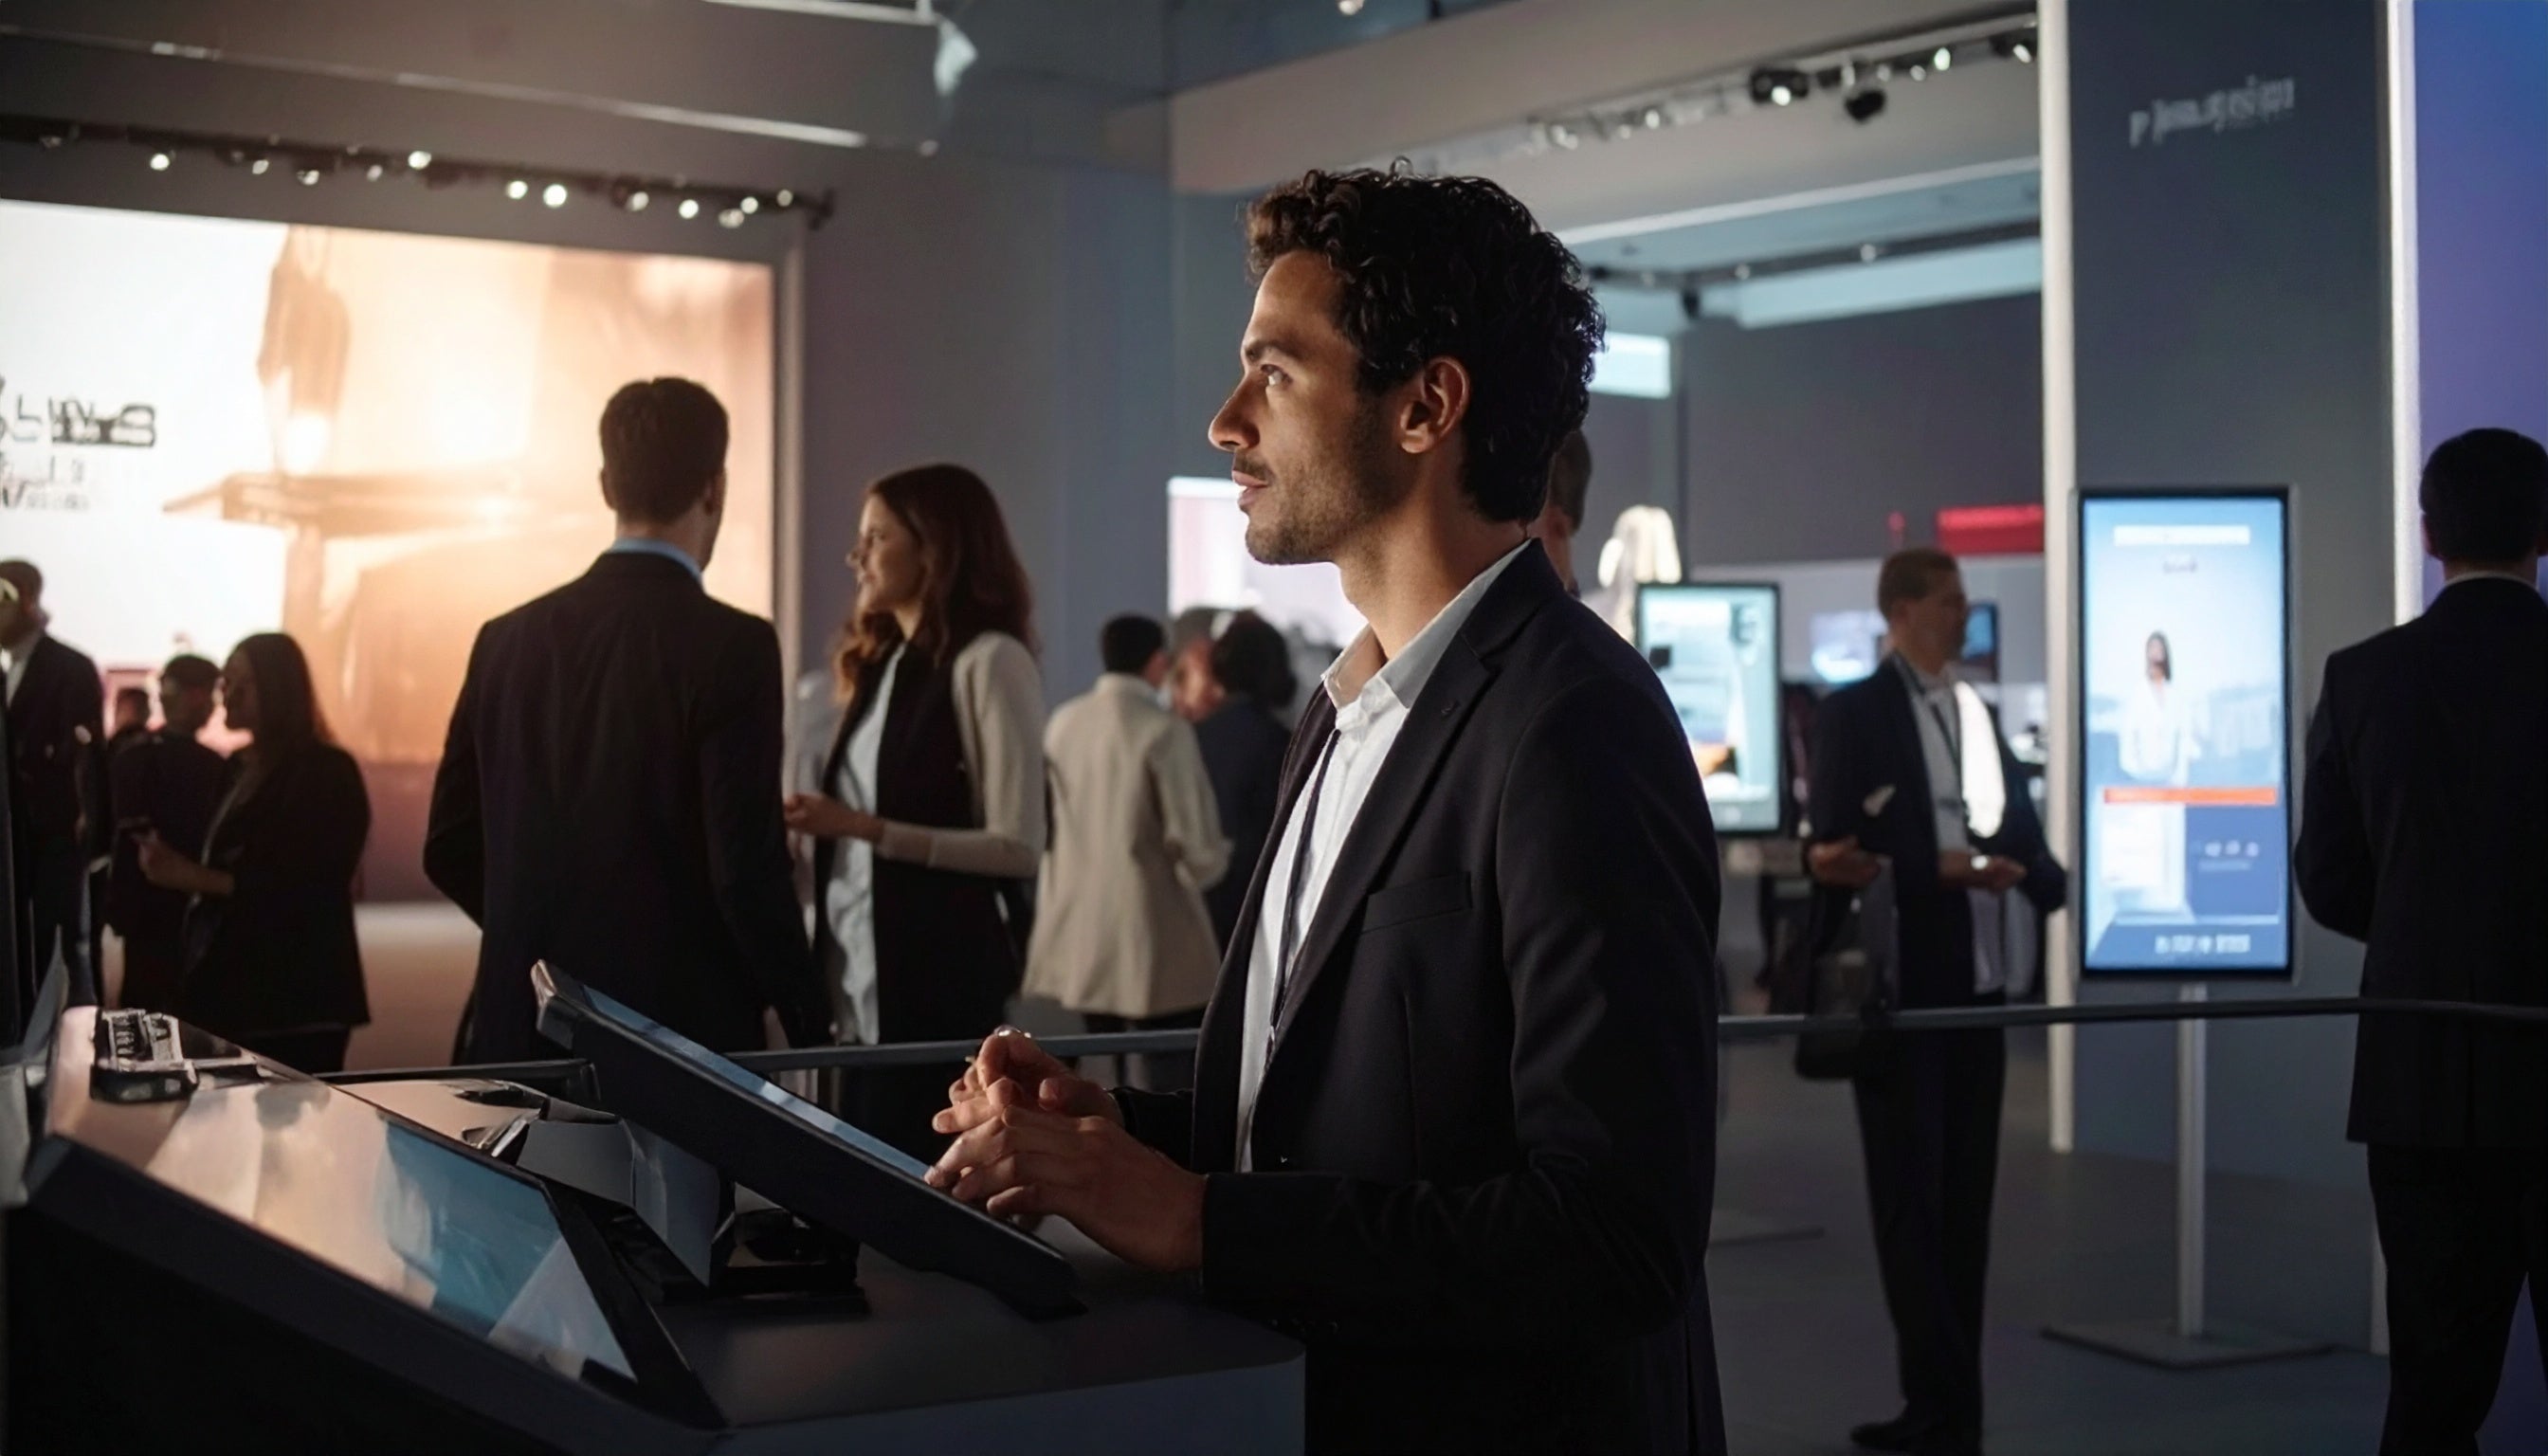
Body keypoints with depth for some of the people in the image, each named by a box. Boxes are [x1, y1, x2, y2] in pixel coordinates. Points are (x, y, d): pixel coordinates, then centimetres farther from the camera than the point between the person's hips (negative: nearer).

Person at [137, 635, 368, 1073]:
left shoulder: (326, 772, -8)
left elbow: (301, 889, -14)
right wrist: (172, 865, 0)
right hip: (226, 988, 7)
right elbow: (222, 865, 18)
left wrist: (196, 878, -17)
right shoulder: (239, 767, 16)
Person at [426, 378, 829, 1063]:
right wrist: (809, 1029, -5)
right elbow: (747, 864, -16)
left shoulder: (508, 639, 5)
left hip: (524, 1028, 5)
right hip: (681, 1026, -5)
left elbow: (450, 848, 10)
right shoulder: (732, 646, -11)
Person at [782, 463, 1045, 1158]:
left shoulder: (989, 660, -9)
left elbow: (1018, 846, -15)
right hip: (861, 974, 7)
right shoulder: (880, 663, 14)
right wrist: (821, 828, 2)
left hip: (940, 971, -7)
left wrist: (863, 828, -18)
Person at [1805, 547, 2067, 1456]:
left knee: (1964, 1200, 8)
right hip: (1900, 990, -6)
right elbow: (1834, 853, -12)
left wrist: (2039, 877, -10)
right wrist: (1939, 869, -21)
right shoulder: (1854, 714, -4)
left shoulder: (1978, 715, 15)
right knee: (1911, 1200, -1)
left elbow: (2018, 833, 10)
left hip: (1976, 987, 6)